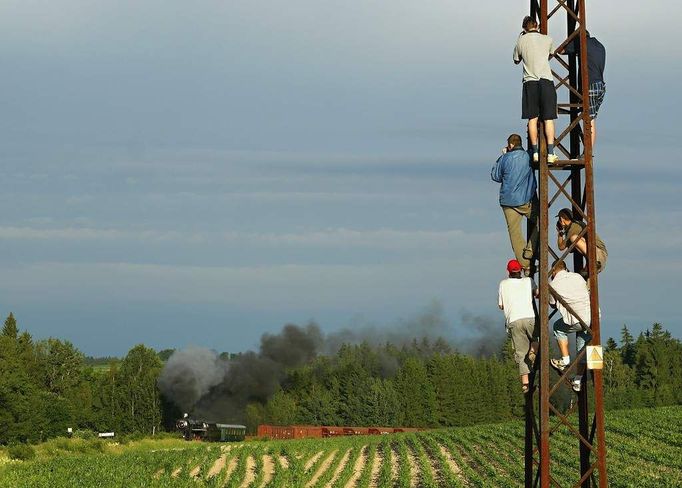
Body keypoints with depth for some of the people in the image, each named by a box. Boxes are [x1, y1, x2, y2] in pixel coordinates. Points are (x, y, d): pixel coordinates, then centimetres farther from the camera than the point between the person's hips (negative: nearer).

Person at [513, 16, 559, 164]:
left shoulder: (521, 41, 3)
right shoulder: (547, 39, 4)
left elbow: (516, 60, 20)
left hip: (530, 81, 1)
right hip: (546, 81, -1)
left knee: (532, 118, 7)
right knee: (548, 119, -1)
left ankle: (535, 152, 4)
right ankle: (550, 153, -6)